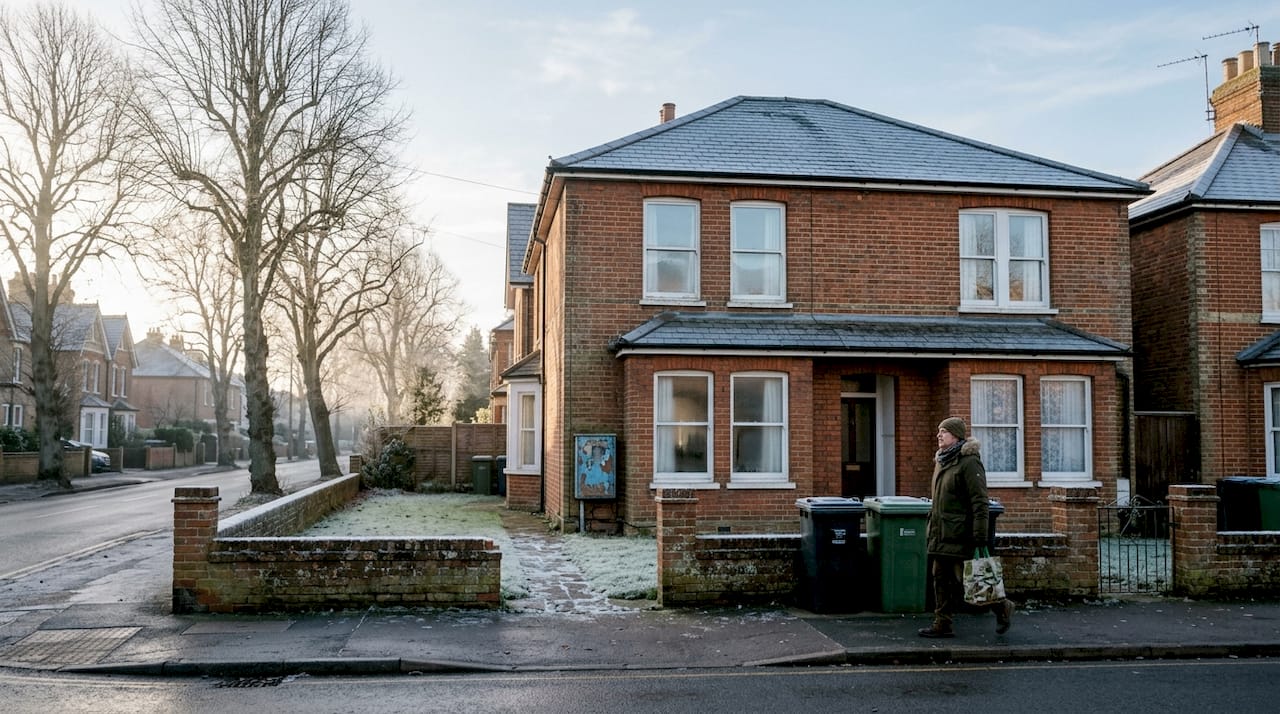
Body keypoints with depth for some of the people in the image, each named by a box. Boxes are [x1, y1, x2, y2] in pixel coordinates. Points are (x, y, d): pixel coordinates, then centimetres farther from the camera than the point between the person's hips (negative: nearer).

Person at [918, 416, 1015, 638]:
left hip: (959, 533, -9)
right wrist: (932, 527, 22)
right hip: (940, 533, 9)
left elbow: (979, 501, -16)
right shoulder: (941, 460, 15)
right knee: (941, 578, 8)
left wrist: (980, 535, -20)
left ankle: (1002, 606, 16)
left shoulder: (969, 461, -13)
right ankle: (942, 623, 14)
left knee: (963, 579, -3)